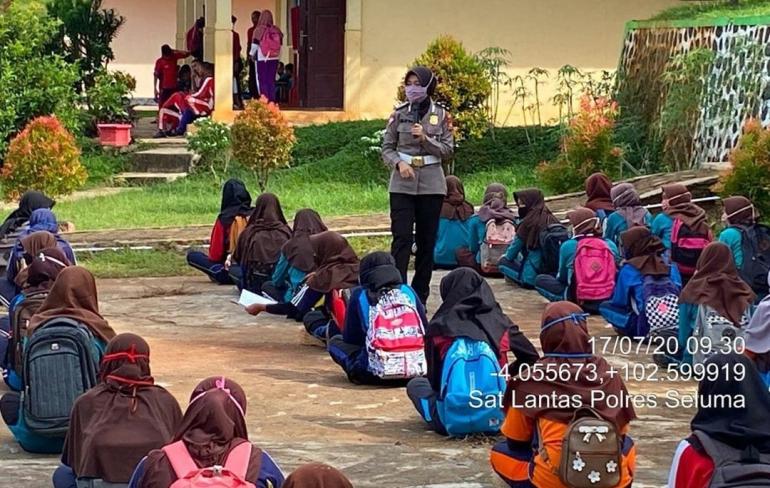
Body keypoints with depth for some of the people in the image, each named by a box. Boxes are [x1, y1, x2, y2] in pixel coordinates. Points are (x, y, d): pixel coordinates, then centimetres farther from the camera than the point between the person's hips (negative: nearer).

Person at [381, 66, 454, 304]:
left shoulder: (441, 115, 3)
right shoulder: (399, 114, 3)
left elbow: (448, 150, 0)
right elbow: (387, 148, 5)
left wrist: (425, 138, -14)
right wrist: (399, 163, -14)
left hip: (431, 184, 1)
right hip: (402, 184, -1)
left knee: (427, 240, 5)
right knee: (402, 237, -10)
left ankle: (420, 295, 13)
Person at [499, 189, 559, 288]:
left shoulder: (528, 222, -14)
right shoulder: (551, 219, 3)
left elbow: (516, 246, -1)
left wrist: (506, 257, 23)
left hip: (532, 276, -6)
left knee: (503, 262, 14)